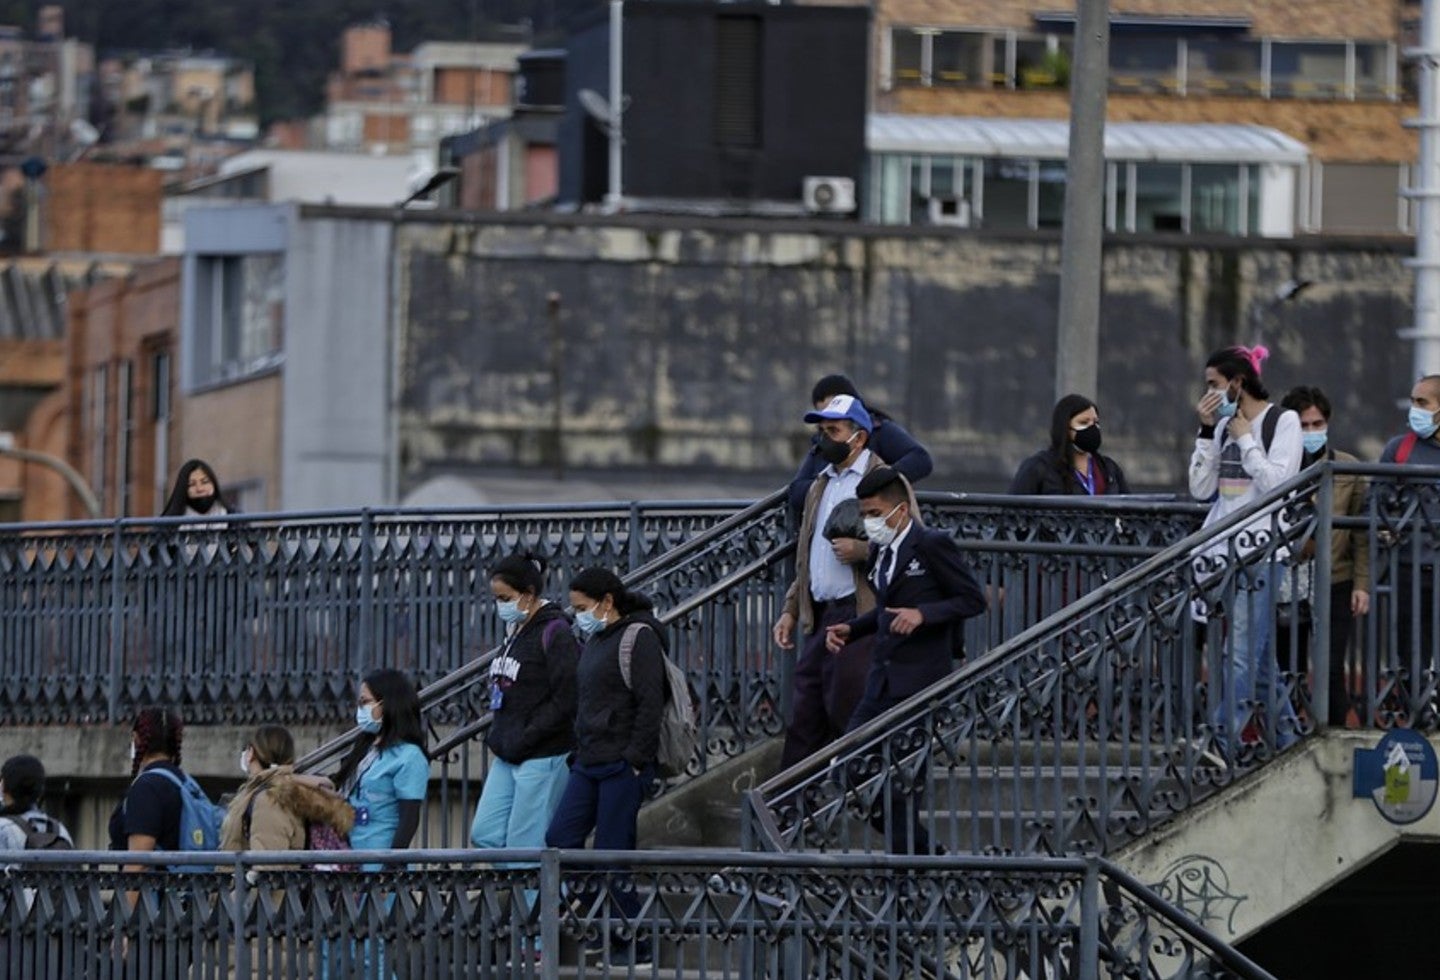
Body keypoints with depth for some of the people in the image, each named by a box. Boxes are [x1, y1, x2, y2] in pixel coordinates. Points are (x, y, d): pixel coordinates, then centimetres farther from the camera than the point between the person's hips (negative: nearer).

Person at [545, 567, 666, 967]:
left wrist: (635, 760, -19)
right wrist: (578, 752, 16)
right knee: (560, 840, 3)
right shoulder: (595, 640, 17)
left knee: (612, 853, -6)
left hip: (622, 766, -9)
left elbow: (650, 703, -16)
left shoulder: (638, 637, -10)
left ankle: (635, 944, 5)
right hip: (589, 764, 9)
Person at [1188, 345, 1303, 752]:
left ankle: (1221, 743, -17)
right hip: (1221, 548, 7)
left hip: (1259, 550, -7)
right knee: (1258, 656, 10)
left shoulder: (1283, 422, -2)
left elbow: (1277, 482, -13)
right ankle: (1290, 740, 19)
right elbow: (1200, 489, 10)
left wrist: (1244, 438, -7)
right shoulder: (1223, 425, 14)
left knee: (1241, 655, -12)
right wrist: (1207, 431, 3)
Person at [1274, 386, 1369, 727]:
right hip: (1286, 587, 0)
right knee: (1289, 673, 7)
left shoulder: (1348, 469, 5)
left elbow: (1361, 532, 7)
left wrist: (1361, 584, 0)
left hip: (1335, 586, 0)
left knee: (1332, 673, -5)